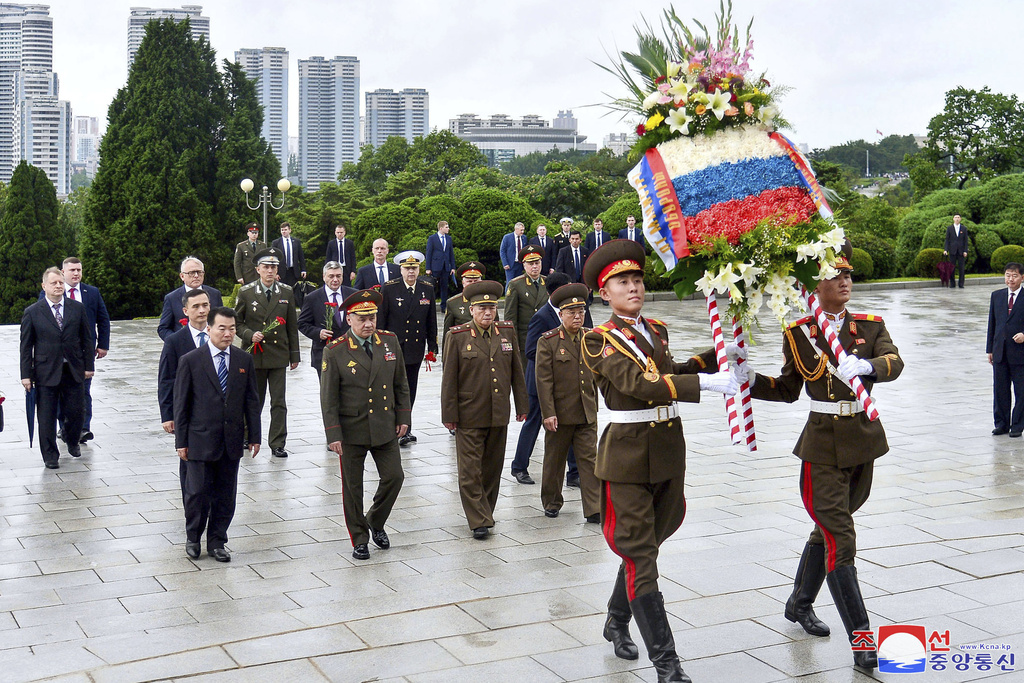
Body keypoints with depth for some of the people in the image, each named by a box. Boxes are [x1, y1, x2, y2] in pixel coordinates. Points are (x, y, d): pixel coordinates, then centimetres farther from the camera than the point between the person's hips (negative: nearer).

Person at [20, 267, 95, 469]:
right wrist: (26, 374, -5)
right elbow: (26, 346, 0)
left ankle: (72, 441, 34)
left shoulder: (78, 308, 5)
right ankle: (50, 456, 16)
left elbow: (87, 339, 8)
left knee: (77, 412, 5)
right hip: (46, 373, -2)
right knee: (47, 417, 3)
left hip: (74, 371, 2)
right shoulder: (32, 312, -1)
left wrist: (89, 365, 4)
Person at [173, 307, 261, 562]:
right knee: (198, 492, 1)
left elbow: (251, 401, 8)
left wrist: (254, 436, 6)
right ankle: (192, 537, 25)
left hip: (232, 440, 3)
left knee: (225, 495, 9)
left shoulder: (244, 360, 4)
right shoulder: (190, 361, -5)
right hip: (200, 440, -3)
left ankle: (217, 541, 24)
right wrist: (181, 441, -4)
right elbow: (181, 404, -3)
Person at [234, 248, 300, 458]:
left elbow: (292, 326, 8)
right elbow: (237, 322, 5)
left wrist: (294, 355, 7)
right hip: (254, 354, -1)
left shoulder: (286, 292, 5)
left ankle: (277, 443, 6)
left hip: (278, 354, 1)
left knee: (279, 402, -1)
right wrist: (250, 335, -14)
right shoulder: (246, 292, 0)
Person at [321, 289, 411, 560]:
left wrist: (403, 417, 6)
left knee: (394, 476, 3)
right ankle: (359, 539, 22)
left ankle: (376, 522, 29)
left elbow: (400, 383, 10)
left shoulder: (390, 342, 1)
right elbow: (328, 397, -8)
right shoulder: (335, 351, -10)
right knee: (353, 487, 6)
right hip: (352, 430, -3)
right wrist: (333, 434, -12)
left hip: (385, 426, 3)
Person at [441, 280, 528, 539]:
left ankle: (485, 511, 27)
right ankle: (479, 521, 4)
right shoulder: (457, 337, -5)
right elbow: (449, 379, -4)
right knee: (470, 470, -2)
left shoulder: (507, 332, 5)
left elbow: (517, 371, 12)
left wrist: (521, 406, 11)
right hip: (469, 416, -3)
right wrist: (449, 414, -6)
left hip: (499, 415, 4)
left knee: (493, 468, 12)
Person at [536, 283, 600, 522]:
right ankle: (552, 503, 27)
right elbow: (543, 381, -10)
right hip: (560, 413, -3)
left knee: (589, 459, -1)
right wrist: (548, 413, -16)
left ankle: (594, 509, 1)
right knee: (554, 459, 11)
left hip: (587, 413, 3)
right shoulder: (547, 341, -7)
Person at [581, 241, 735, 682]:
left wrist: (717, 356, 14)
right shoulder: (599, 340, -12)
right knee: (640, 555, -3)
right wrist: (705, 382, -29)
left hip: (669, 450, 7)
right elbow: (639, 385, -25)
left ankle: (617, 621, 40)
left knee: (647, 544, 19)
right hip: (627, 455, -7)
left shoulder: (656, 329, 10)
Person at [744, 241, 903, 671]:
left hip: (864, 439, 4)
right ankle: (861, 639, -4)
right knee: (840, 540, -8)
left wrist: (865, 364, -37)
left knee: (828, 527, 17)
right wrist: (751, 382, -10)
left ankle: (799, 604, 37)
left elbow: (894, 364, -16)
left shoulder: (870, 326, 3)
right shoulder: (798, 333, -1)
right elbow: (789, 389, 6)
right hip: (824, 446, -3)